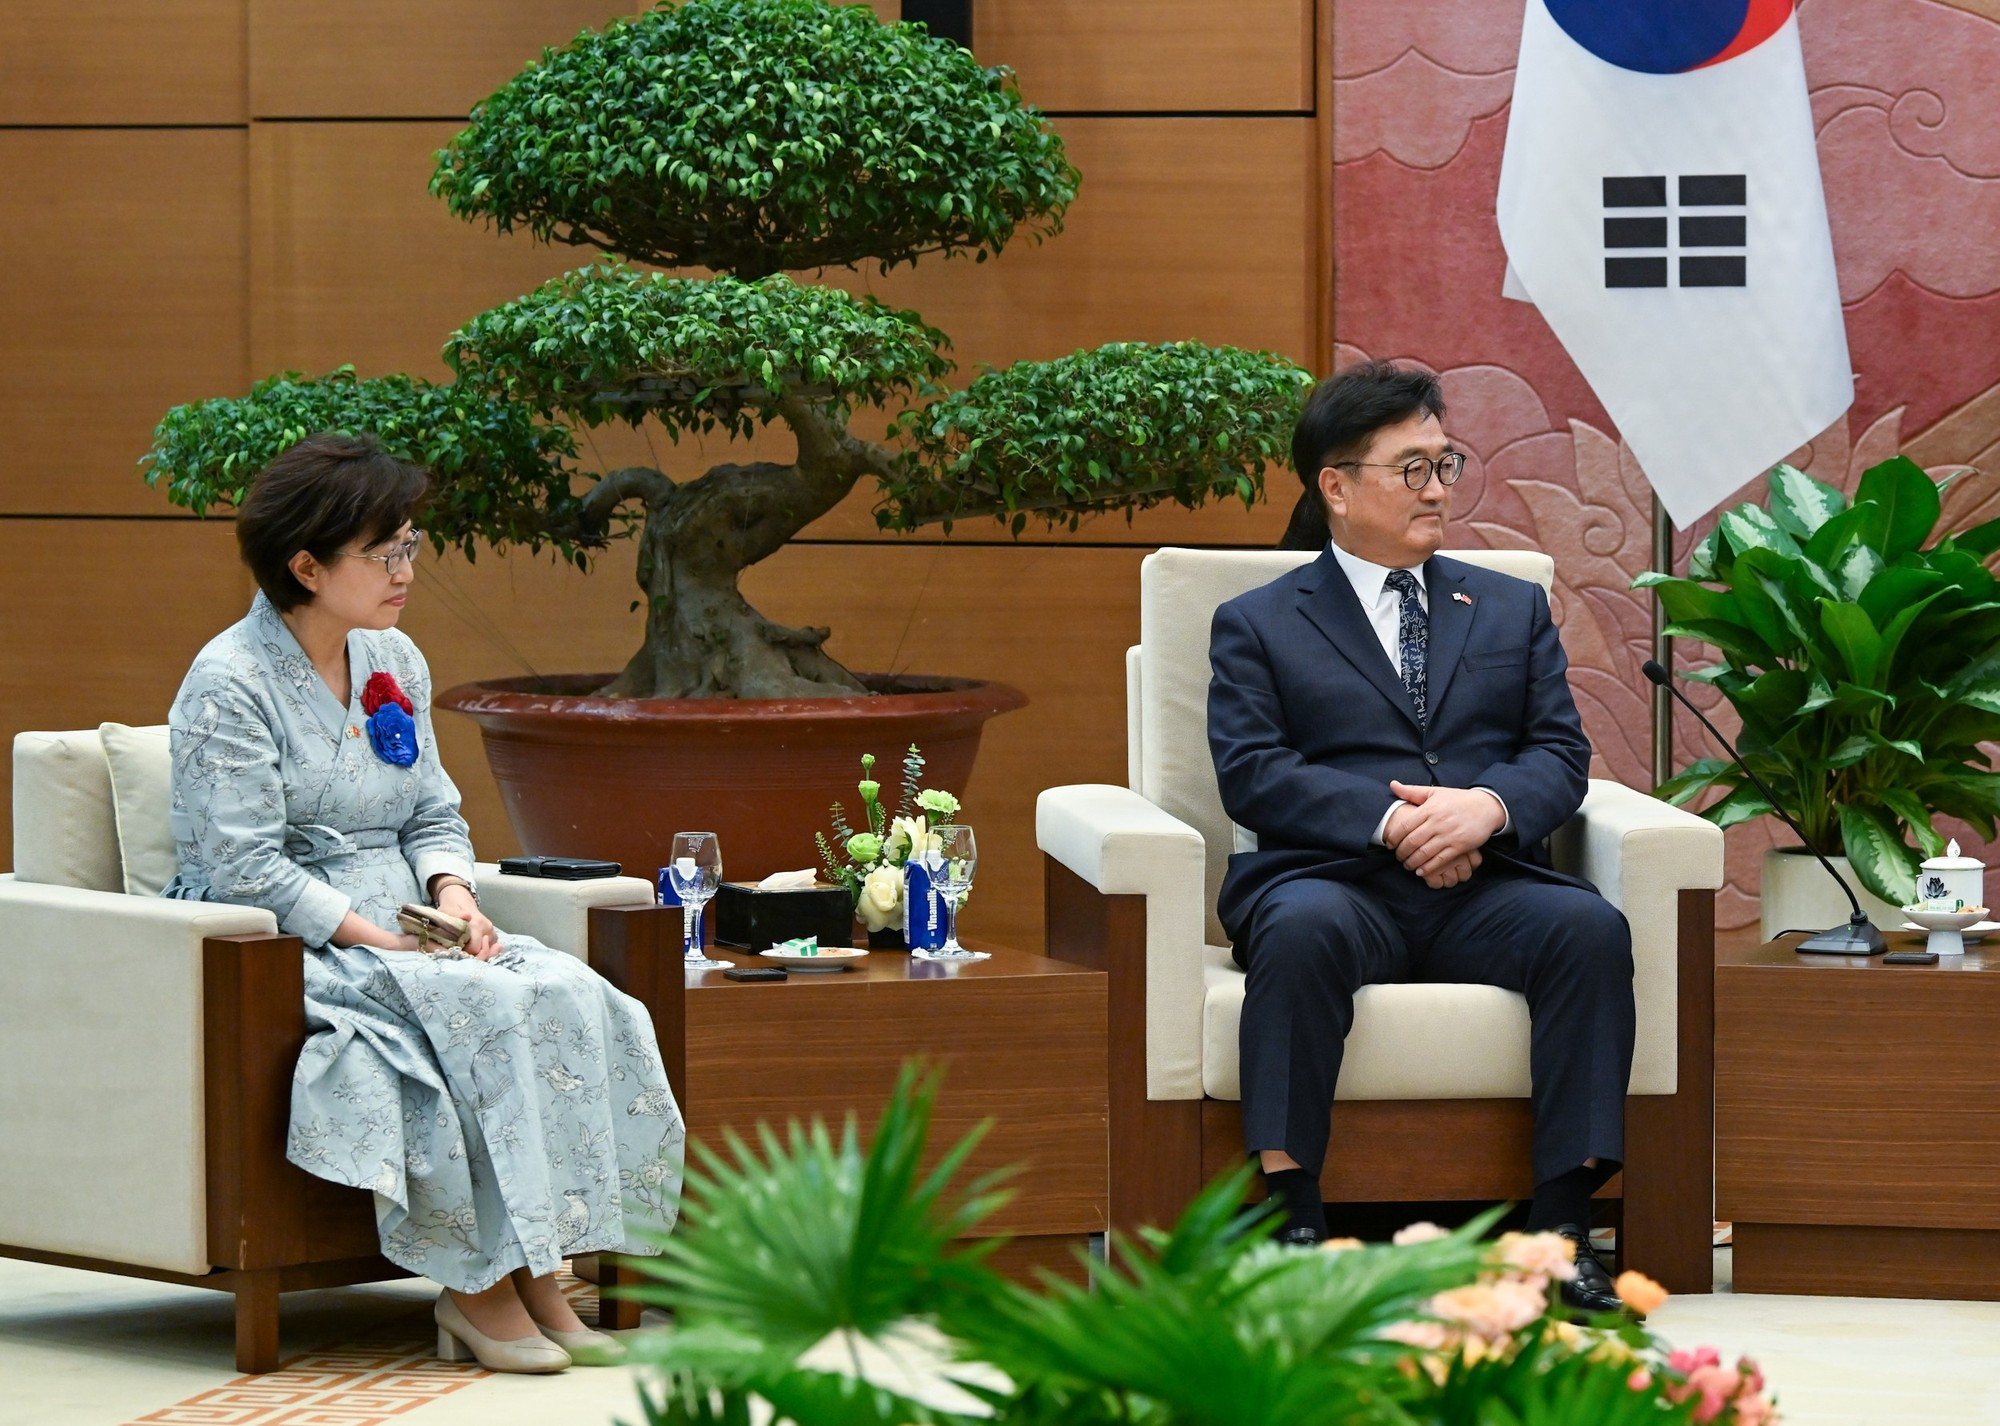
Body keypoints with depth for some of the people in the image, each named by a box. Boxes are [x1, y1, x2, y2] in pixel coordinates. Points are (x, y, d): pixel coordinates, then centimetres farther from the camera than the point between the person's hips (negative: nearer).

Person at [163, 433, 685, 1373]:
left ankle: (537, 1276, -23)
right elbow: (245, 870, -17)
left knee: (572, 995, -20)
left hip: (404, 933, 7)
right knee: (489, 1009, -31)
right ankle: (476, 1287, -24)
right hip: (286, 952, -7)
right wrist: (382, 939, -20)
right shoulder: (229, 686, -10)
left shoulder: (395, 663, 14)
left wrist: (452, 896, -4)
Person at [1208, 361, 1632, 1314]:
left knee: (1590, 927, -30)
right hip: (1334, 878, -2)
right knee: (1303, 930, -38)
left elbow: (1560, 755, 12)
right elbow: (1251, 774, -1)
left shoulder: (1513, 610, 24)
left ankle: (1564, 1217, -30)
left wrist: (1490, 806, -12)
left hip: (1484, 890, 3)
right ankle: (1290, 1210, -36)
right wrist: (1391, 819, -16)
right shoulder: (1256, 626, 14)